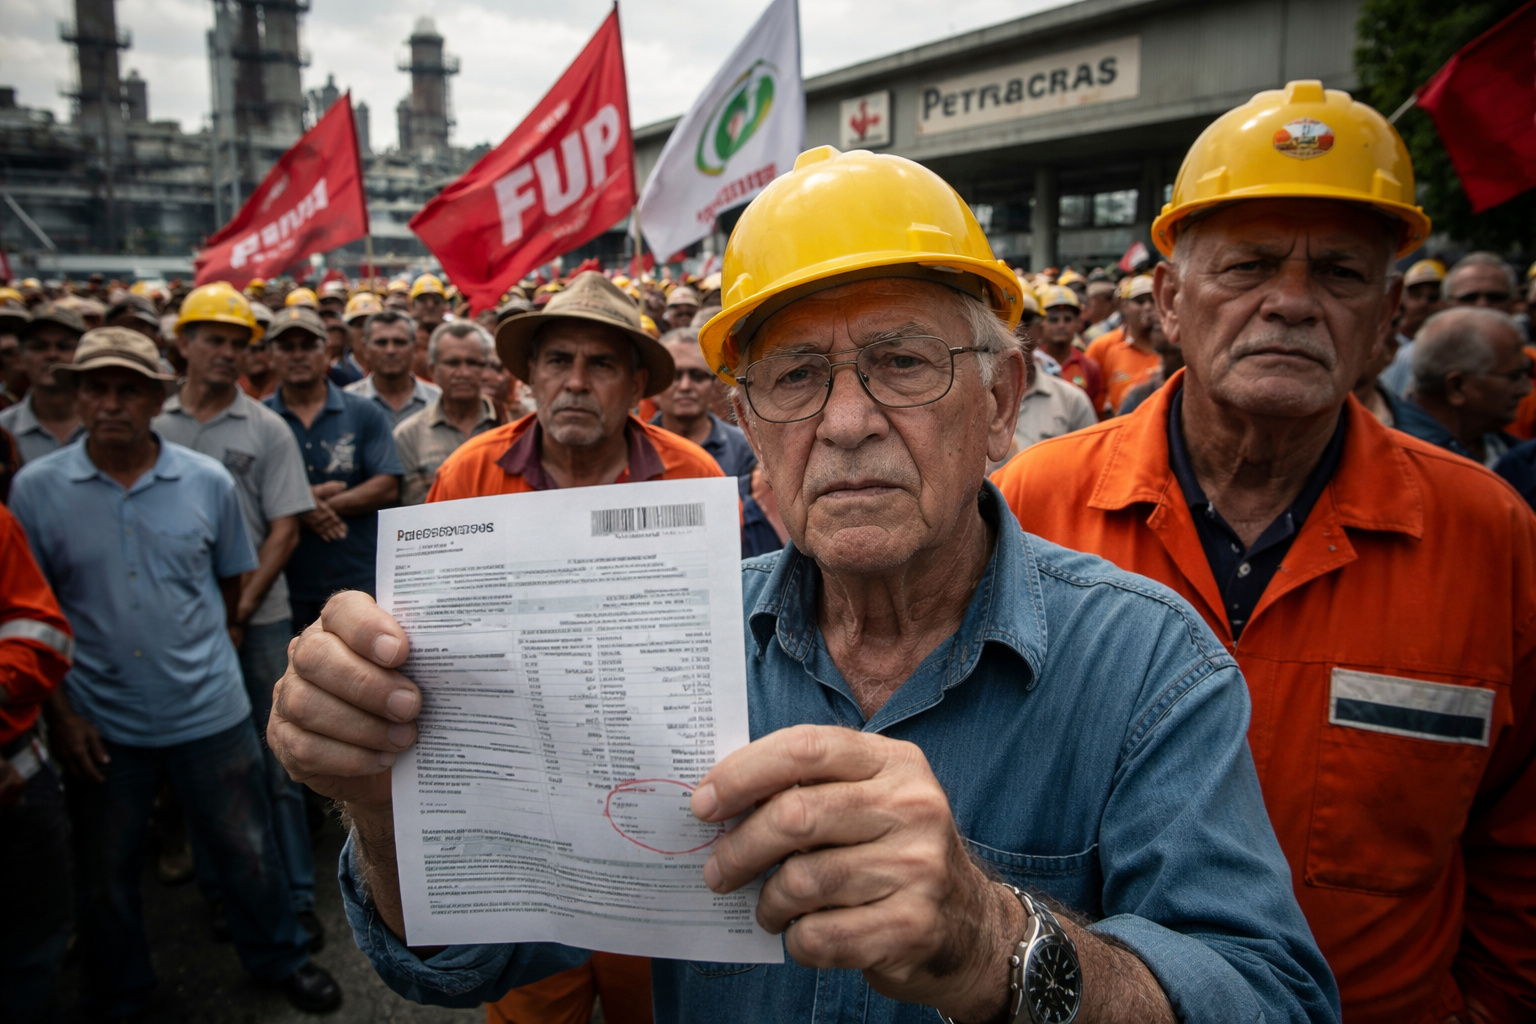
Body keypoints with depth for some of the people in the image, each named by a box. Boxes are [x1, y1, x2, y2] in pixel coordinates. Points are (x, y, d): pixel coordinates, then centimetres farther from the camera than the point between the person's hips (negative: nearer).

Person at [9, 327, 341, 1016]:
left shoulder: (209, 481, -4)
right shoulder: (35, 488, -6)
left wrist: (198, 655, 9)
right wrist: (59, 709, -7)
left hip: (210, 710, 0)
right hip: (100, 722, 0)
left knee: (247, 850, 13)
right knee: (103, 874, 18)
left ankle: (278, 958, 38)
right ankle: (117, 999, 42)